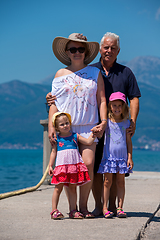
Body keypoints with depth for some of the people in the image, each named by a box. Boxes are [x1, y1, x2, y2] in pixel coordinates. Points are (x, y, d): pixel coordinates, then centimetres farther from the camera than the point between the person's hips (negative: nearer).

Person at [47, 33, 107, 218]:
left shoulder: (95, 73, 11)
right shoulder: (61, 74, 11)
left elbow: (101, 100, 10)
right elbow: (54, 103, 9)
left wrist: (103, 122, -4)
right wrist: (51, 127, 0)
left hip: (88, 126, 0)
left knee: (88, 164, -12)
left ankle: (83, 205, 3)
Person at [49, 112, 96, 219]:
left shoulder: (75, 136, 12)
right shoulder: (57, 139, 7)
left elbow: (88, 141, 9)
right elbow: (54, 152, 7)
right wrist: (50, 165, 1)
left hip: (75, 164, 2)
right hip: (62, 165, -2)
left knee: (72, 188, 6)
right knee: (58, 187, -3)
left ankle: (73, 211, 12)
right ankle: (54, 210, 3)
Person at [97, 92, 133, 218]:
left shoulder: (126, 122, 5)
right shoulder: (106, 121, 1)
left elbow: (129, 141, 7)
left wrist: (130, 157, 3)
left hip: (122, 157, 2)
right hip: (109, 155, -1)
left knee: (121, 182, 5)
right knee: (107, 182, 0)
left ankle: (120, 208, 10)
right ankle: (105, 208, 5)